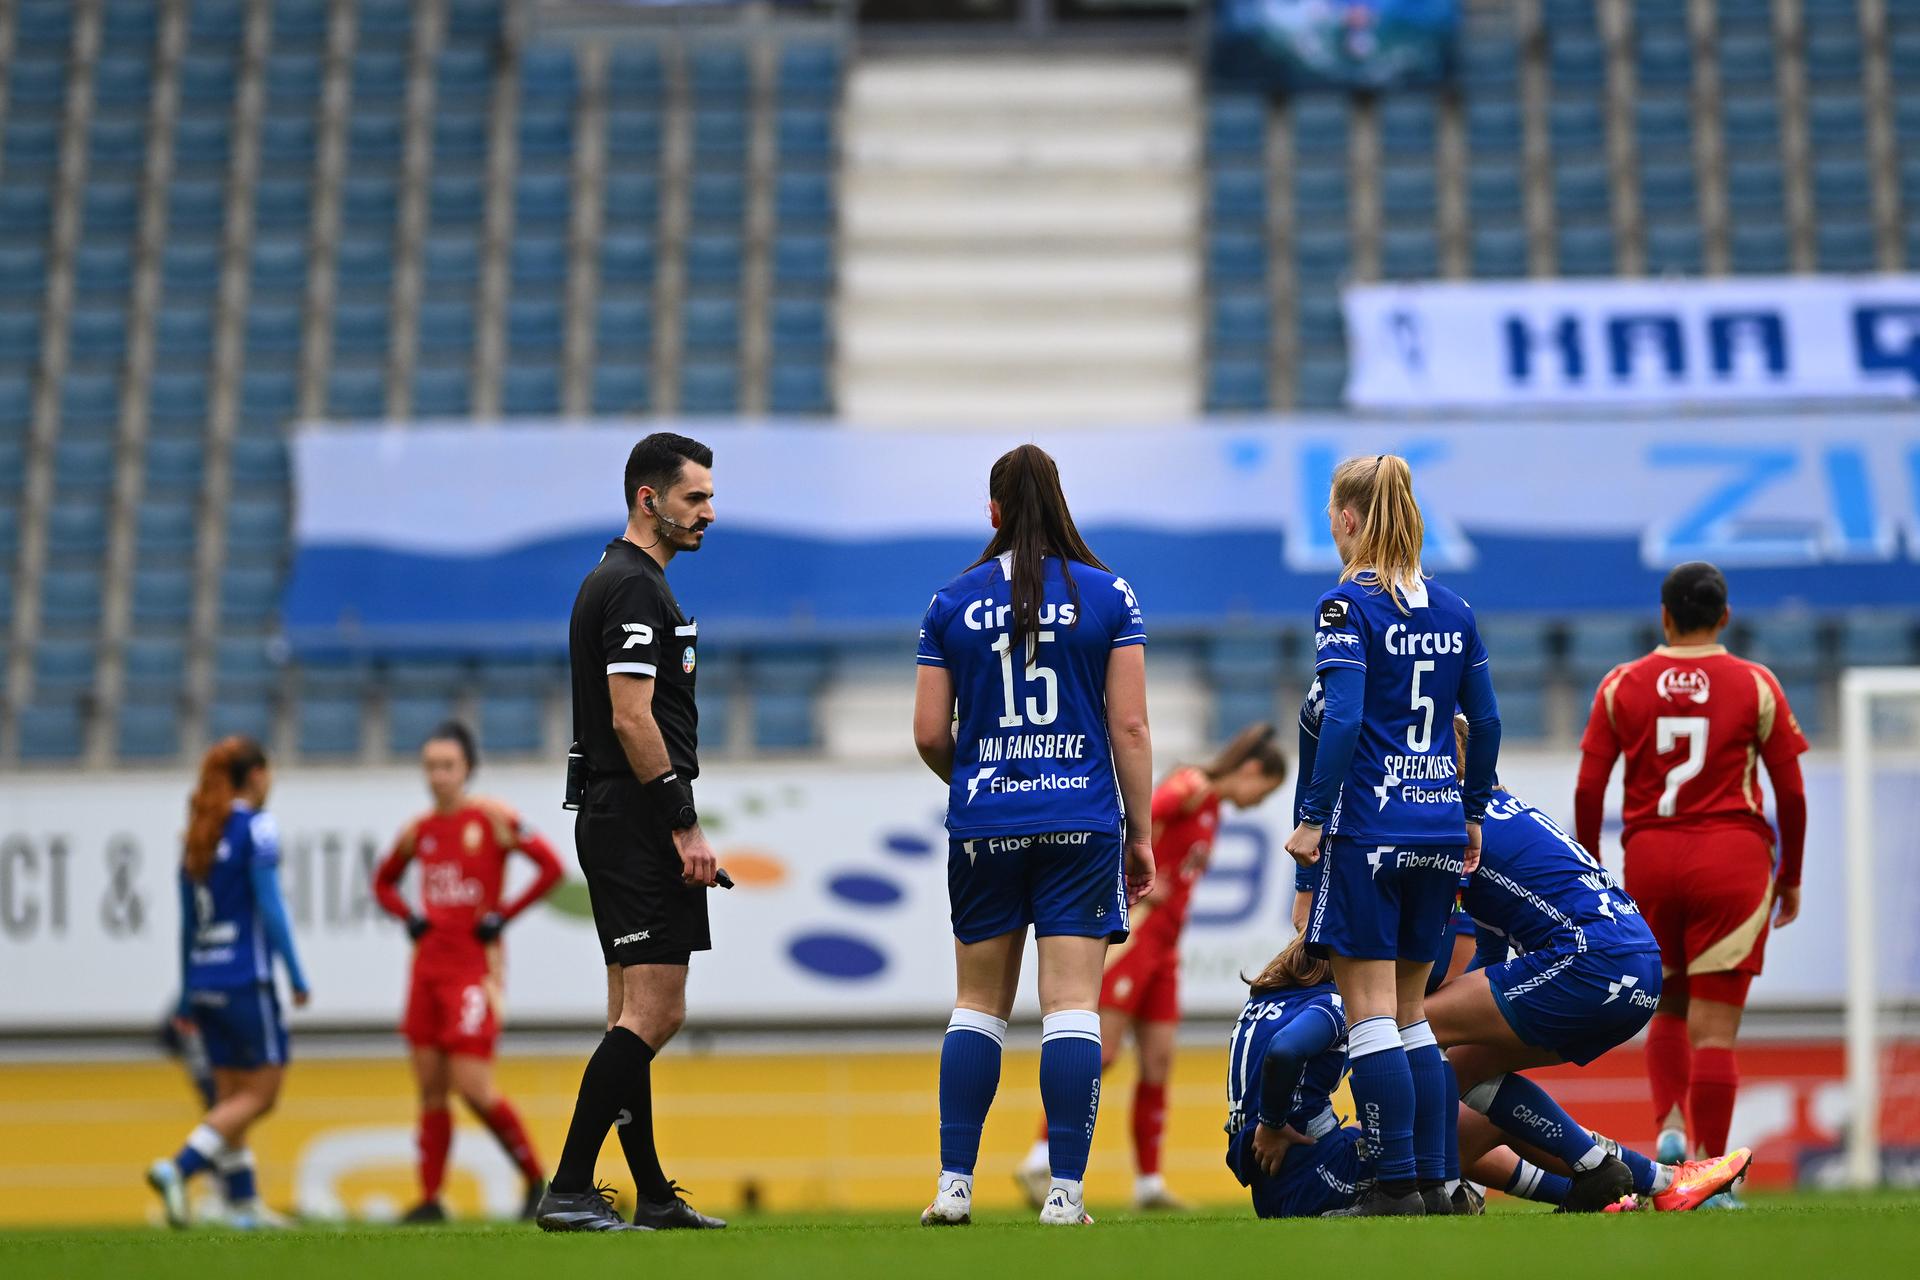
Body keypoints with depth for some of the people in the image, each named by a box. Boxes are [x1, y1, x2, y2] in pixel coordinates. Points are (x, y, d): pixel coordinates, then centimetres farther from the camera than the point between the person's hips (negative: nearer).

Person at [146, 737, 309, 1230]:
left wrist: (187, 996, 19)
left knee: (231, 1095, 12)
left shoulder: (197, 835, 12)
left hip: (204, 981, 7)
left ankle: (243, 1203, 12)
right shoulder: (256, 827, -9)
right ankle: (179, 1168, -17)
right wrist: (297, 977, -9)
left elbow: (187, 922, 15)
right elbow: (270, 908, -14)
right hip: (246, 980, -7)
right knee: (261, 1092, -2)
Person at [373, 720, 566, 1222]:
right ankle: (430, 1199, 9)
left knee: (473, 1087, -12)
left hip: (474, 968, -6)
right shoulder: (419, 830, 10)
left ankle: (537, 1180, 3)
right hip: (428, 968, 6)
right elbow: (384, 882, 27)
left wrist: (504, 915, -13)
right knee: (430, 1091, 5)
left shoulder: (492, 818, -6)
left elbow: (551, 866, -12)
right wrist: (409, 917, 8)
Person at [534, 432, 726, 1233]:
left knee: (636, 1016, 11)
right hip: (640, 824, -11)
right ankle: (568, 1191, -14)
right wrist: (685, 825, -19)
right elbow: (632, 719, -20)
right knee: (653, 1014, -12)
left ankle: (653, 1197, 15)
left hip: (615, 824, 11)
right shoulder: (635, 588, -13)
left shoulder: (613, 581, 20)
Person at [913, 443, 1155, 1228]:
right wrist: (1142, 832, 4)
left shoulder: (952, 603, 3)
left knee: (978, 1003, 11)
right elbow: (1129, 727, -3)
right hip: (1082, 823, -1)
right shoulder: (1107, 595, 0)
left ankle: (954, 1184, 7)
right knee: (1073, 1006, -2)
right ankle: (1064, 1190, -7)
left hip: (983, 827, 1)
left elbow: (929, 733, 3)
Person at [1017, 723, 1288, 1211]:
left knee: (1159, 1061, 5)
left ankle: (1149, 1183, 8)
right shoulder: (1192, 786, -9)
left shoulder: (1212, 806, 19)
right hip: (1132, 931, -9)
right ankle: (1041, 1162, -11)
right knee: (1101, 1052, -11)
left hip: (1162, 944, 9)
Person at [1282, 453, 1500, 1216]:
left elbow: (1341, 719, -18)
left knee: (1371, 1011, -4)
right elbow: (1486, 721, 13)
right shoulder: (1452, 609, 10)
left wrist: (1311, 818, -13)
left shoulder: (1348, 606, -9)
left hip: (1367, 830, -7)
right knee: (1410, 1012, 14)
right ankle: (1434, 1183, 12)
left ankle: (1397, 1188, -7)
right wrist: (1471, 812, 22)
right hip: (1438, 828, 7)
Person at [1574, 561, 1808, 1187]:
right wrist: (1790, 877, 13)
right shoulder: (1755, 685, 1)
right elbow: (1792, 792, 2)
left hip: (1649, 855, 2)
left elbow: (1588, 789, 2)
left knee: (1667, 1009, 20)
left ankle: (1669, 1125, -2)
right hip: (1734, 855, -2)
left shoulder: (1622, 685, 4)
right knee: (1715, 1028, -2)